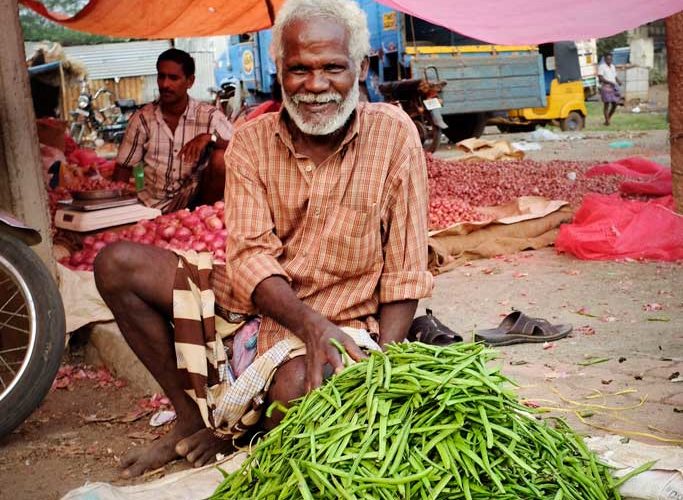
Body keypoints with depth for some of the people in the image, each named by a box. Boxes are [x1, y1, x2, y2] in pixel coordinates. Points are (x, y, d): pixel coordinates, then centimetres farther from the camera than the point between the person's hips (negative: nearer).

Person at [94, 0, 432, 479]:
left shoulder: (394, 135, -10)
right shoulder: (252, 141, -3)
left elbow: (405, 272, -10)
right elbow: (250, 254, -13)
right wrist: (311, 324, -31)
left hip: (345, 318, -3)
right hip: (252, 301, 4)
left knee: (299, 384, -38)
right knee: (116, 264, -9)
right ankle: (194, 417, 1)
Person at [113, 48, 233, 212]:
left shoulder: (209, 116, -5)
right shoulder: (142, 118, 0)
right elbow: (123, 167, 5)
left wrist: (209, 137, -26)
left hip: (196, 202, 0)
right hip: (152, 205, 0)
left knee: (220, 158, -21)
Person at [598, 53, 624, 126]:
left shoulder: (613, 66, 17)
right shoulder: (601, 67, -6)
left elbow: (615, 76, 21)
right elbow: (600, 78, -14)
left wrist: (619, 81, -1)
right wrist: (610, 82, -23)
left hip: (614, 88, 7)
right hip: (606, 88, -7)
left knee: (614, 104, 5)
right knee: (607, 104, -6)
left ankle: (609, 118, 22)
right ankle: (606, 121, 0)